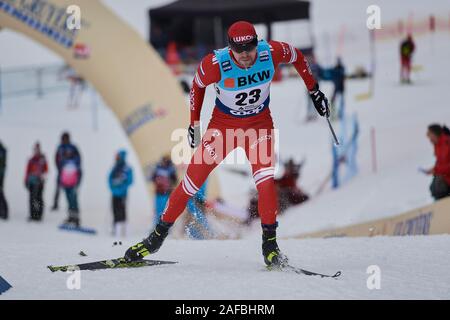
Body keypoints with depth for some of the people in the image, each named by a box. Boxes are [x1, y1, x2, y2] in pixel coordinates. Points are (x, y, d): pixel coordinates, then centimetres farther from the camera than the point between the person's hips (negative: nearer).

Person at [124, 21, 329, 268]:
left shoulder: (272, 52, -23)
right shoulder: (215, 64, -27)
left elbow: (296, 56, 1)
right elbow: (198, 85, -4)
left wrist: (314, 91, 7)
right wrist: (194, 122, 2)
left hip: (259, 124, 1)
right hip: (223, 124, -1)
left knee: (265, 181, -21)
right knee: (193, 180, -4)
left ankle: (270, 243, -7)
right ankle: (159, 235, 12)